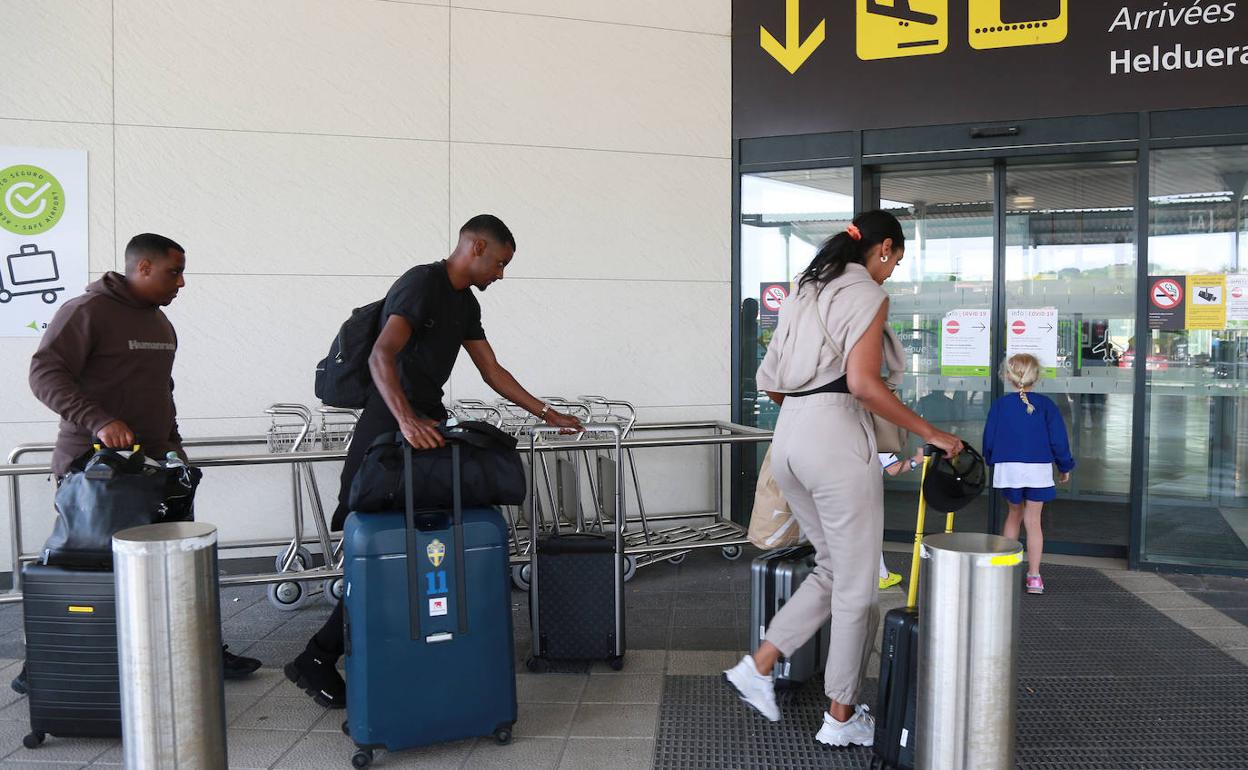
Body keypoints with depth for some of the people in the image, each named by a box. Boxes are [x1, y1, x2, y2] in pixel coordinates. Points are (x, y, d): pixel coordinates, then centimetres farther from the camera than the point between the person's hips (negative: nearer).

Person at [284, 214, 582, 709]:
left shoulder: (466, 304, 16)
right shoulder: (421, 285, -14)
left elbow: (491, 371, 21)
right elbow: (381, 356, -28)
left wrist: (546, 414, 19)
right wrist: (407, 420, -42)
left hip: (427, 430, 9)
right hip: (390, 434, -9)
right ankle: (316, 661, 3)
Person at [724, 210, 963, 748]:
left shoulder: (806, 291, 19)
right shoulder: (868, 294, -5)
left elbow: (768, 381, 19)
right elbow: (863, 382, -19)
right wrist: (929, 432, -12)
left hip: (789, 438, 8)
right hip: (836, 439, -8)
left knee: (833, 568, 20)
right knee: (857, 583, 6)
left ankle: (758, 666, 17)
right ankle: (841, 718, 17)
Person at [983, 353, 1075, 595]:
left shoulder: (1000, 405, -1)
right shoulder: (1046, 405, -3)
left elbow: (989, 439, 4)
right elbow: (1058, 439, 0)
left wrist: (990, 461, 22)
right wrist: (1065, 466, 13)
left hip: (1008, 468, 1)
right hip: (1038, 469, -1)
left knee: (1015, 514, 20)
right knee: (1033, 521, 3)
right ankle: (1034, 576, 2)